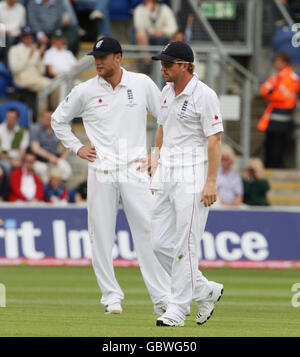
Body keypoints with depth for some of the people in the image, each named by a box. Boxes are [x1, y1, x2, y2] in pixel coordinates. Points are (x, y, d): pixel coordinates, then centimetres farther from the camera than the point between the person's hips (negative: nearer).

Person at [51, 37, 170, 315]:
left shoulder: (142, 84, 2)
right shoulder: (85, 91, 4)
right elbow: (58, 119, 17)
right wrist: (76, 147, 7)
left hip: (134, 170, -1)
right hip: (100, 172, 1)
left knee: (148, 233, -6)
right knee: (101, 236, 0)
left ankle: (162, 297, -5)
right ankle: (111, 296, 9)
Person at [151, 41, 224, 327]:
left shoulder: (204, 95, -12)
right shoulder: (167, 92, 13)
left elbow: (214, 140, -14)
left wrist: (211, 182, -18)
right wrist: (155, 167, 18)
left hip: (192, 179, -8)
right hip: (166, 177, 8)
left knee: (185, 246, -6)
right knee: (160, 244, 5)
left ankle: (178, 309, 0)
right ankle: (205, 291, 19)